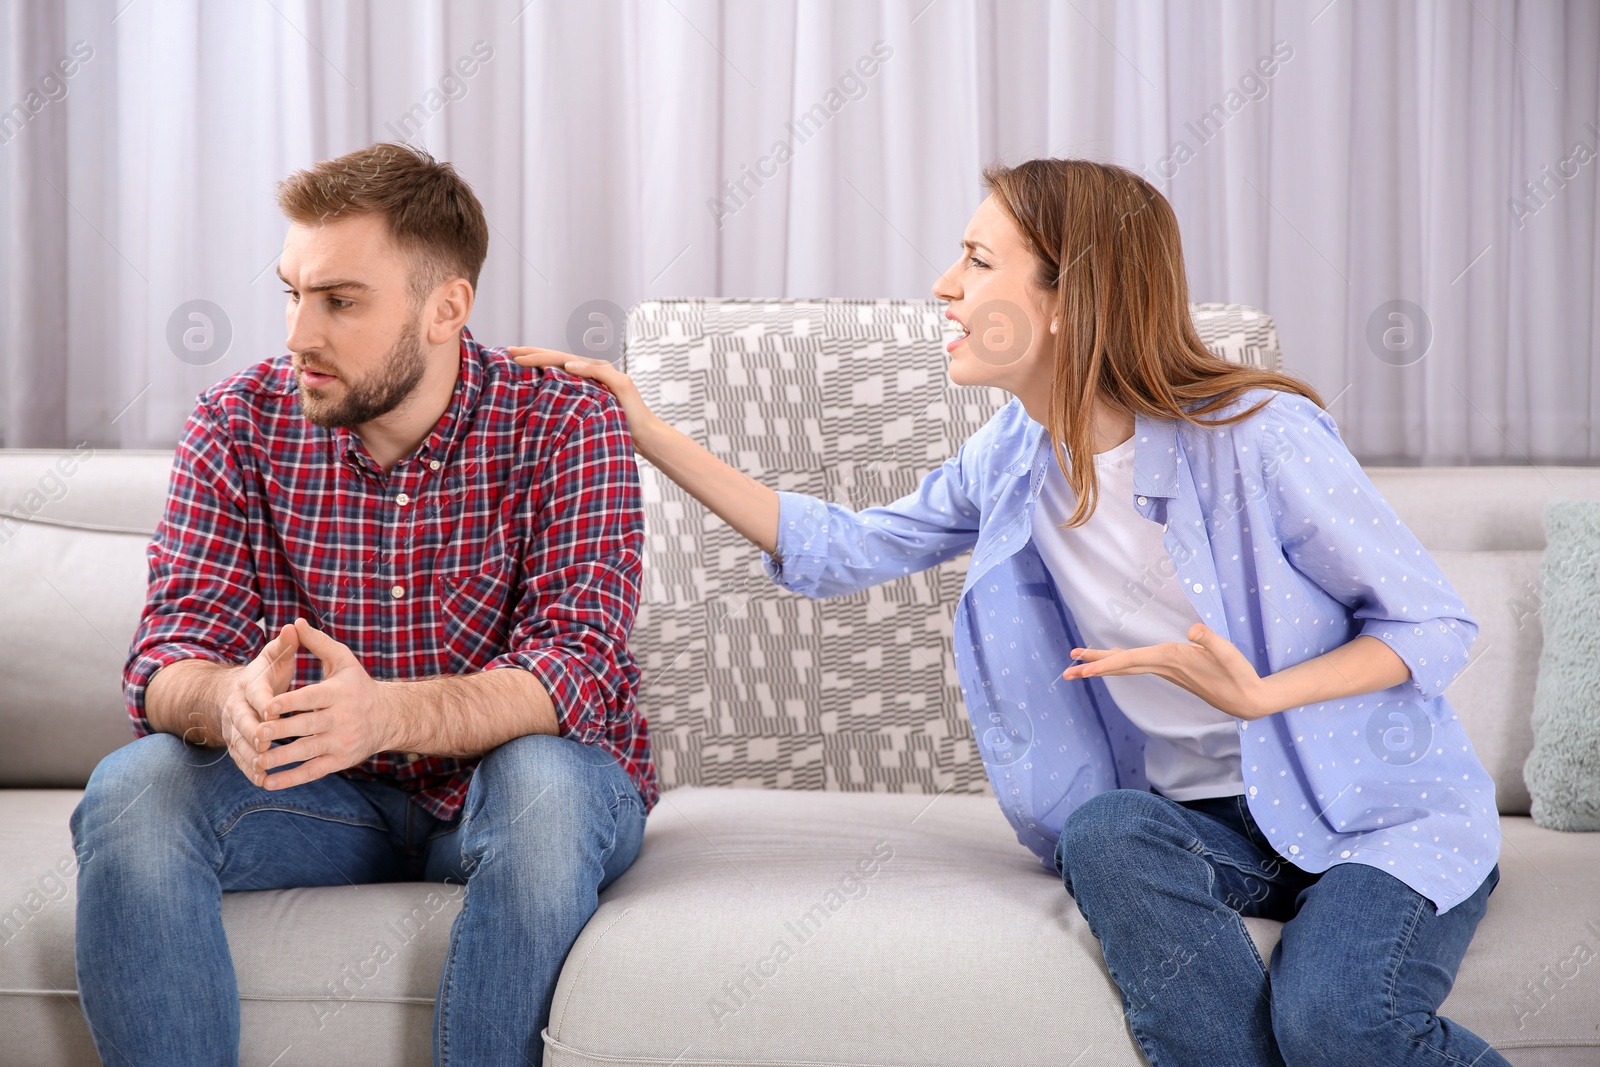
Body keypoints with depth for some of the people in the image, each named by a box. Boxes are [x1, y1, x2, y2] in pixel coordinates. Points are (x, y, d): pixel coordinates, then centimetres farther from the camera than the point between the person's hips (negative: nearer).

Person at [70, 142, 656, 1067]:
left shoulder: (566, 425, -14)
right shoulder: (241, 424, -4)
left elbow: (576, 664, -25)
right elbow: (169, 658, -10)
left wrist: (385, 714, -45)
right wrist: (233, 700, -37)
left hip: (508, 781, -2)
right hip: (332, 798, 3)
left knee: (542, 782, -36)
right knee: (134, 790, -24)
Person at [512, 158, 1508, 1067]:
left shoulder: (1260, 434, -17)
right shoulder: (1012, 457, 1)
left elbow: (1437, 624, -10)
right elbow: (843, 548, 13)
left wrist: (1261, 694, -26)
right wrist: (649, 433, 9)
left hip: (1378, 805, -4)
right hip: (1200, 816, 5)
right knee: (1104, 834, -31)